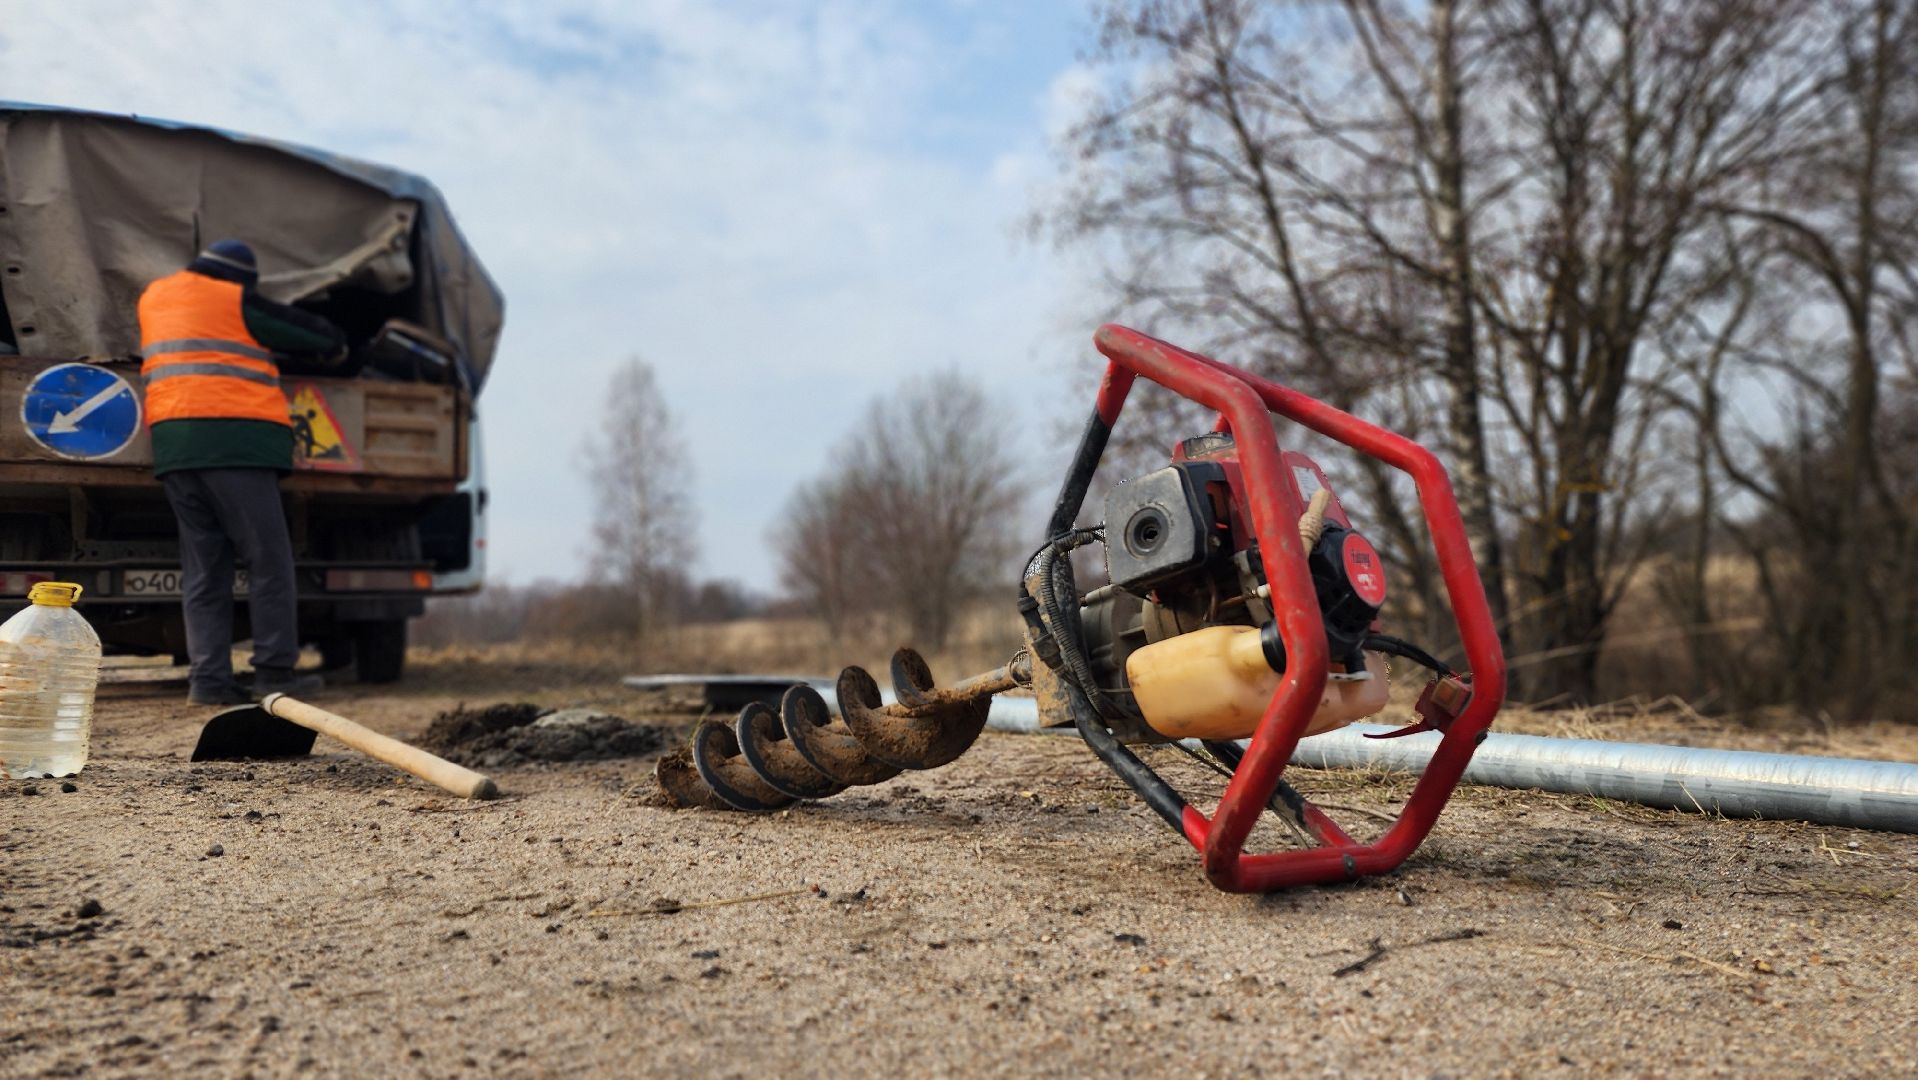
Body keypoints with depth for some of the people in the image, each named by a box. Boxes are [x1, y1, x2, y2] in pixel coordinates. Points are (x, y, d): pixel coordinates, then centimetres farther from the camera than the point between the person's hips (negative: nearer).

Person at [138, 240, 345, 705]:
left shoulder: (153, 296, 20)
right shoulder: (238, 301, 2)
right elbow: (320, 336, 9)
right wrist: (333, 343, 30)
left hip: (173, 442, 6)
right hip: (234, 439, -6)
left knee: (204, 567, 8)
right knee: (269, 561, -2)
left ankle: (209, 677, 2)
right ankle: (274, 671, -4)